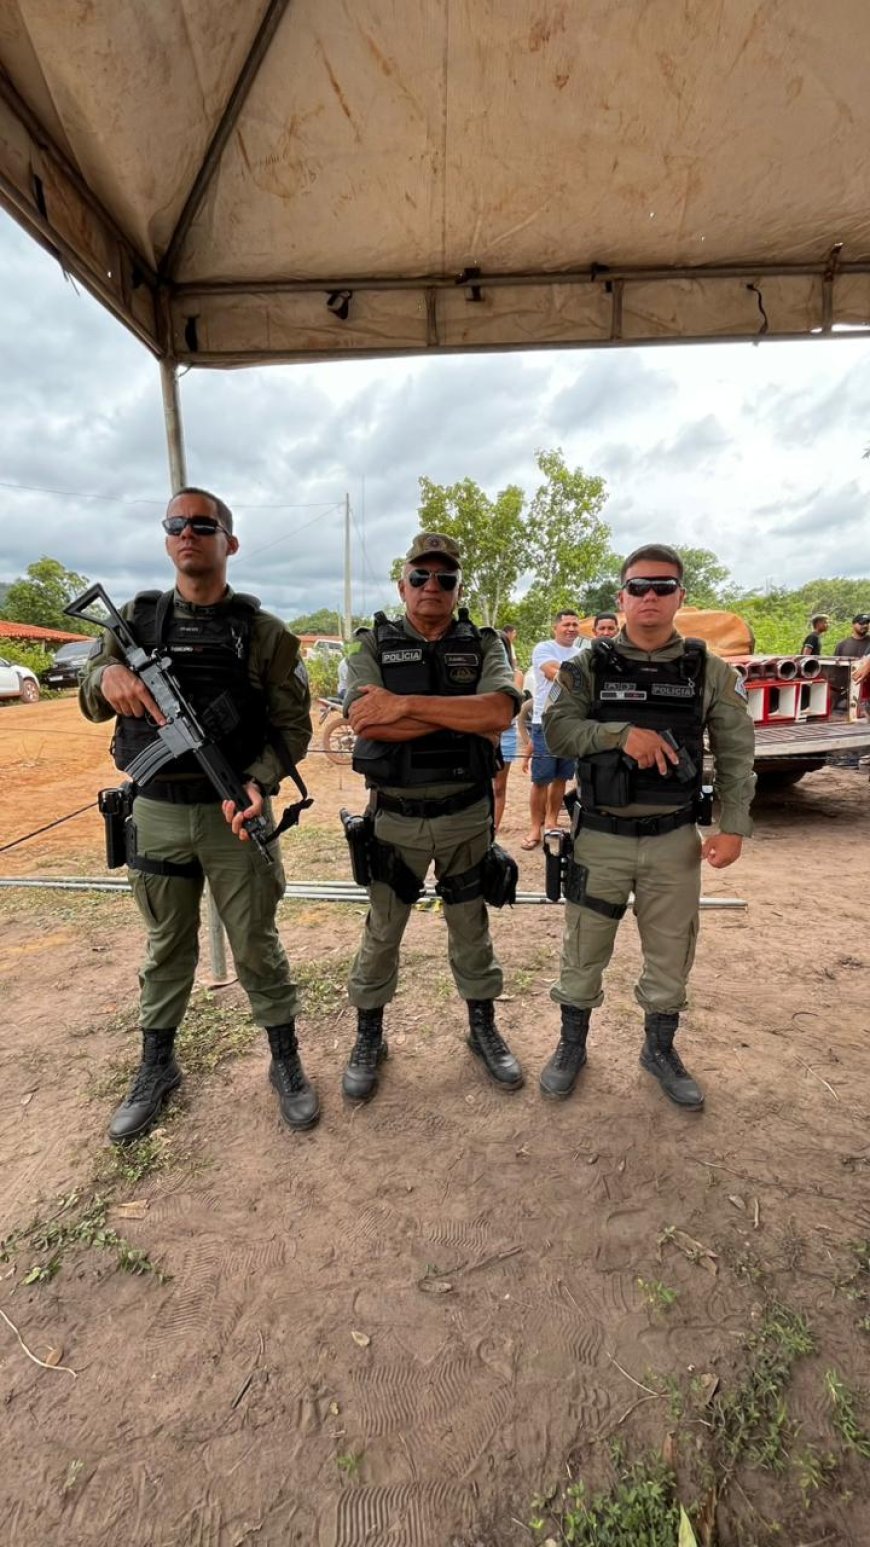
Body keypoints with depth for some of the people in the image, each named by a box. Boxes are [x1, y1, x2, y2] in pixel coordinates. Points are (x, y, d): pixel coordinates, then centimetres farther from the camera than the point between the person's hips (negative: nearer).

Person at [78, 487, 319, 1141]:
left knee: (256, 945, 9)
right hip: (156, 811, 3)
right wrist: (109, 676, -18)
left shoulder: (264, 632, -3)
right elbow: (89, 702, 6)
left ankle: (286, 1061, 28)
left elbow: (292, 725, -5)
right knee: (167, 946, 18)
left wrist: (261, 782, -23)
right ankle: (157, 1068, 37)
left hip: (234, 812, -3)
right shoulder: (137, 616, 6)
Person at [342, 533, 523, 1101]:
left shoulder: (484, 646, 0)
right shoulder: (374, 647, -2)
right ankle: (369, 1038, 34)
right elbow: (368, 721, -20)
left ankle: (484, 1028, 38)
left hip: (468, 815, 1)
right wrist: (464, 719, -22)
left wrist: (405, 704, -24)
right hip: (396, 819, 0)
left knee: (472, 930, 17)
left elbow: (499, 711, -20)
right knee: (381, 934, 13)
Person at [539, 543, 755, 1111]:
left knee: (671, 952, 15)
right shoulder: (588, 667, -3)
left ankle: (661, 1050, 38)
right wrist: (623, 733, -27)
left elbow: (736, 755, 2)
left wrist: (734, 826, -7)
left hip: (675, 839, 2)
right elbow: (557, 731, -14)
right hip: (601, 837, -1)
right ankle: (572, 1045, 33)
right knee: (585, 949, 11)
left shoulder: (709, 672, 0)